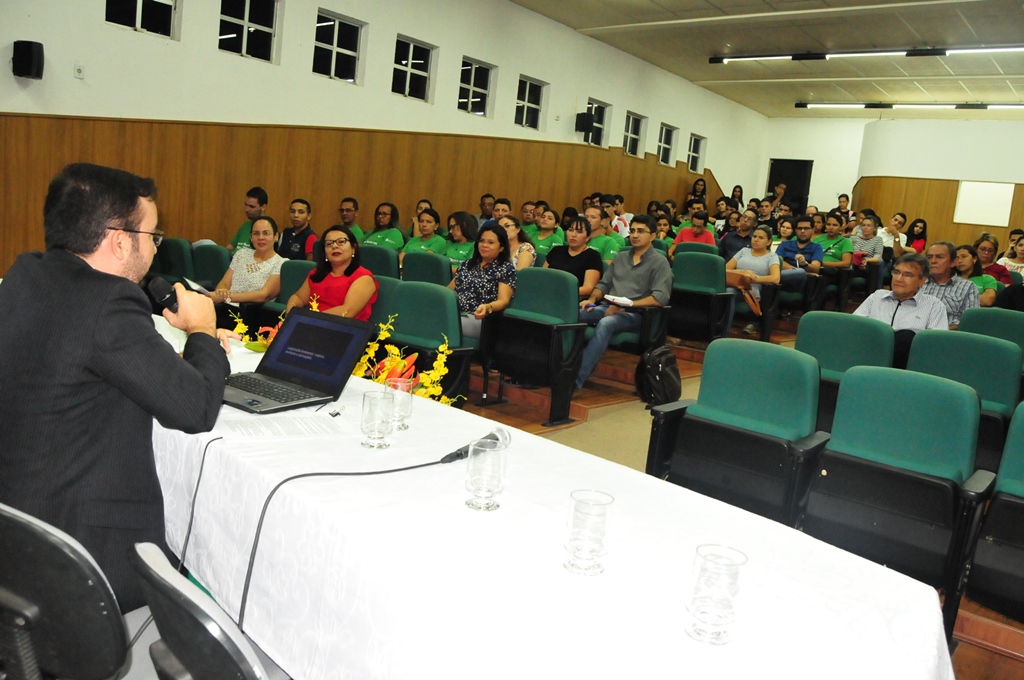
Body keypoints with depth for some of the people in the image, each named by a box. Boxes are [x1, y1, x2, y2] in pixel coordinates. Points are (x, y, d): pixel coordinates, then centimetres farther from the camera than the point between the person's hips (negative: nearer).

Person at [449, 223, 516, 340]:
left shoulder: (506, 269, 4)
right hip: (452, 313, 5)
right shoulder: (467, 264, 23)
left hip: (478, 318, -5)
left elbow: (503, 300, -7)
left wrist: (487, 307, -29)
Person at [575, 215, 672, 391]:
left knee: (605, 324, -38)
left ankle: (577, 380, -41)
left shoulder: (659, 262, 3)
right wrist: (592, 299, 1)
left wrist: (627, 304, -16)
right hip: (607, 307, 6)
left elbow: (661, 298, -10)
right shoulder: (620, 257, 22)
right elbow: (603, 284, 23)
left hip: (634, 314, -6)